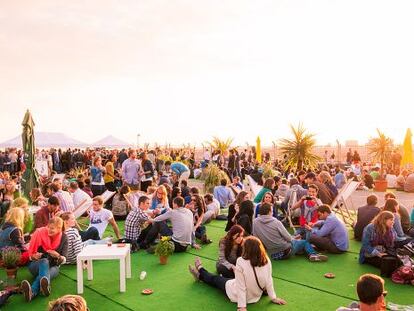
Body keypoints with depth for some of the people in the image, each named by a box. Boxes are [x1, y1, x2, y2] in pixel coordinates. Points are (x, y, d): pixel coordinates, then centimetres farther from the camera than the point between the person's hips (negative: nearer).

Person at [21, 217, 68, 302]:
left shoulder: (63, 238, -5)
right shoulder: (40, 233, -9)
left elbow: (64, 260, -6)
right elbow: (31, 256, -2)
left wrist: (58, 255, -27)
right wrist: (35, 256, -24)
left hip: (53, 266, 2)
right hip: (35, 265, -1)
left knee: (49, 273, -35)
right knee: (45, 261, -36)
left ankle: (32, 291, -62)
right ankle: (46, 286, -64)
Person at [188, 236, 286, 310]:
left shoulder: (241, 262, -31)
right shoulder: (267, 261, -19)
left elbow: (241, 287, -28)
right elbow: (269, 281, -10)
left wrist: (242, 306, -19)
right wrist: (273, 298, 4)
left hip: (237, 295, -4)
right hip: (256, 296, 5)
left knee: (216, 279, 25)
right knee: (224, 277, 28)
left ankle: (200, 270, 55)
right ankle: (201, 273, 52)